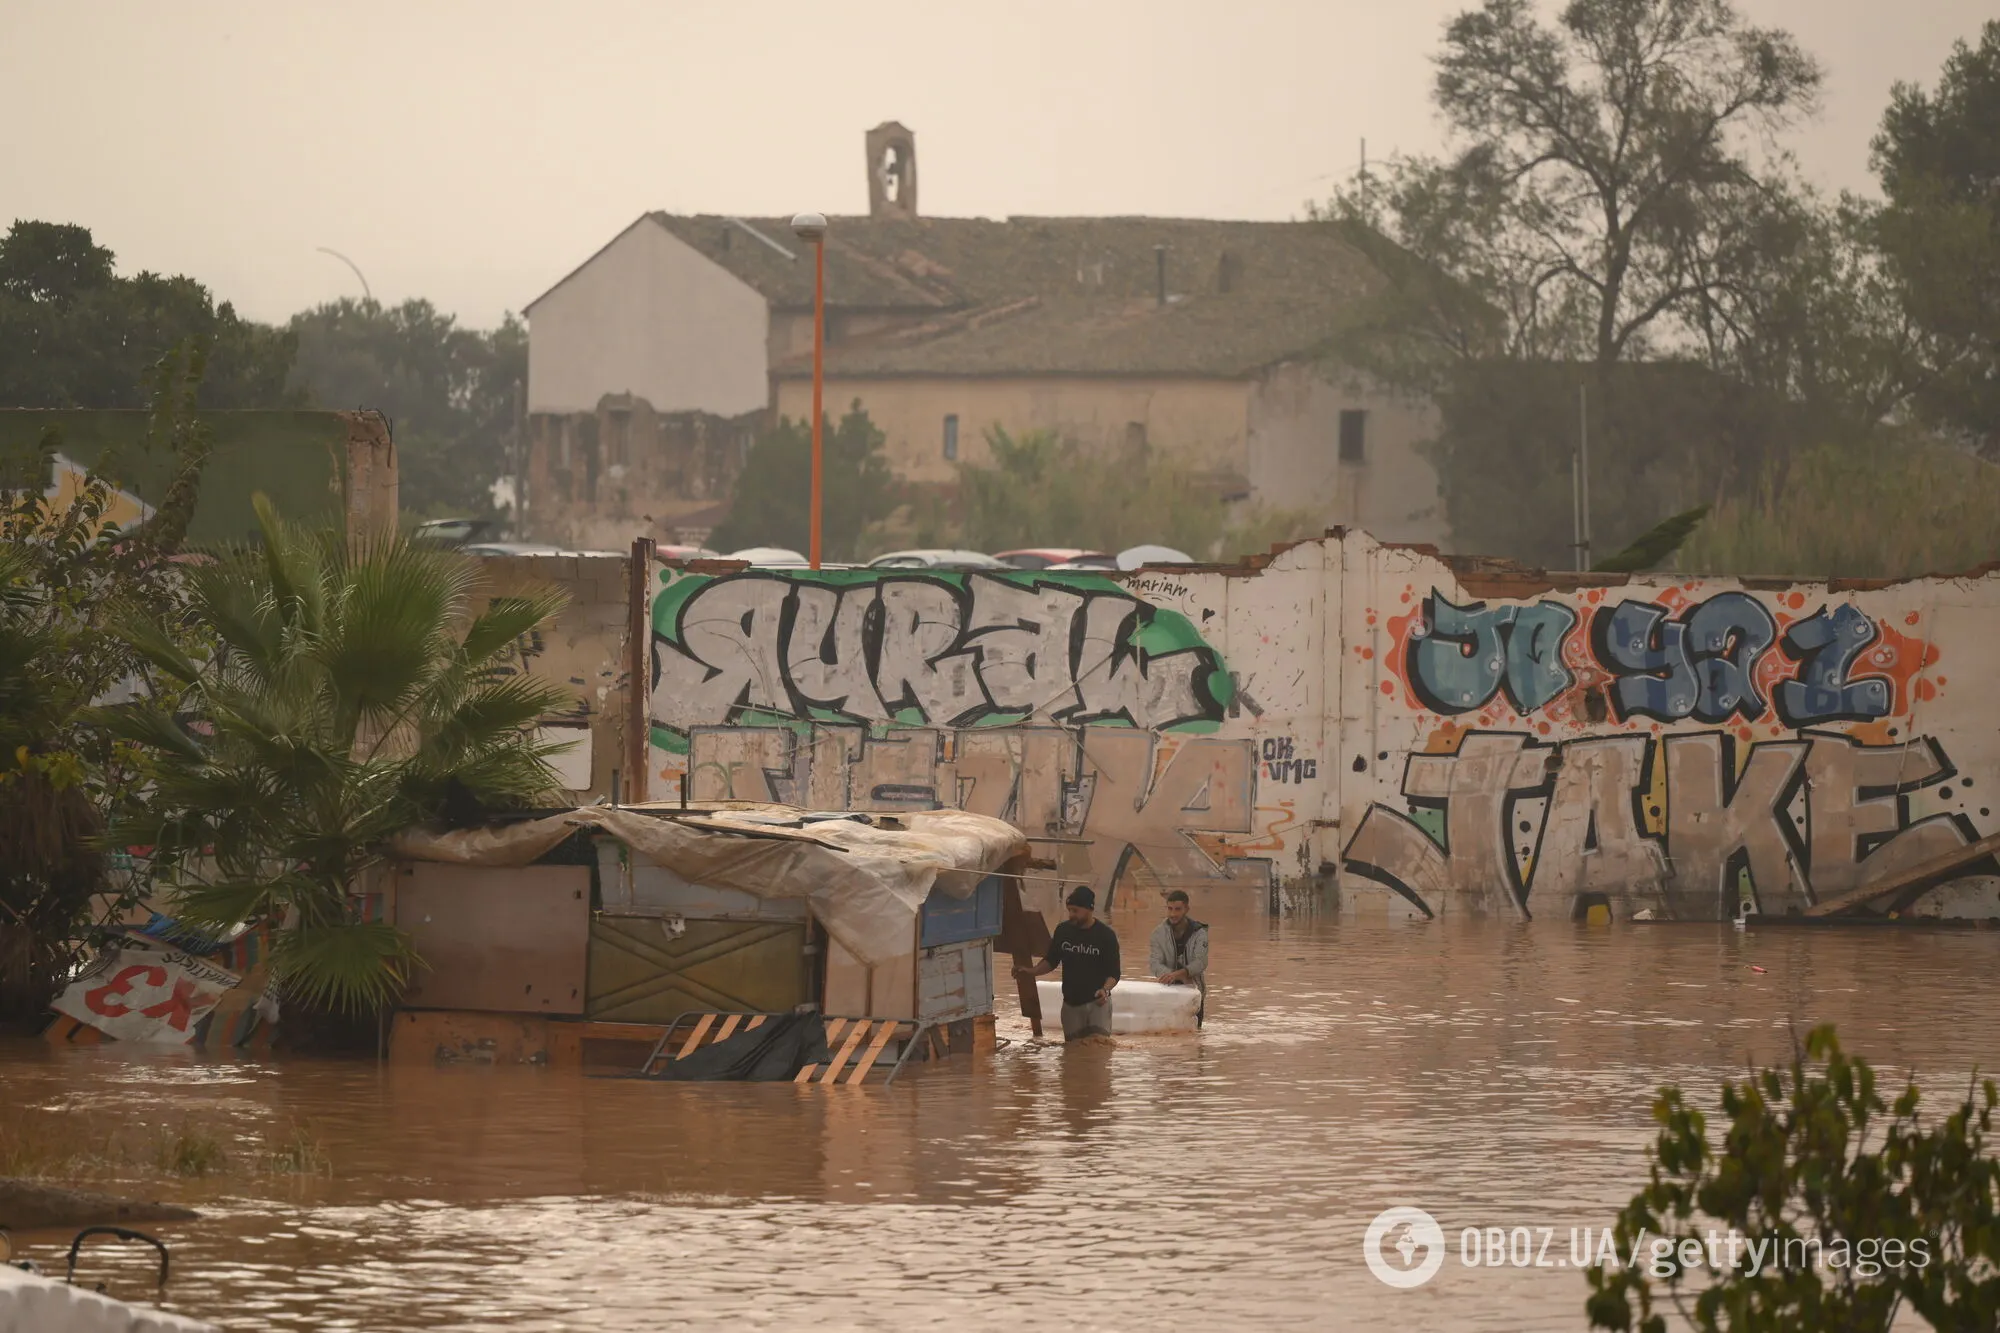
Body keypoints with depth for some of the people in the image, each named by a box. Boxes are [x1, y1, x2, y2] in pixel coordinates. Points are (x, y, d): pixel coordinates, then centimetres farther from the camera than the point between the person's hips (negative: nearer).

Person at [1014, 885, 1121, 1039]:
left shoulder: (1106, 935, -7)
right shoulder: (1063, 931, 4)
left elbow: (1113, 973, -5)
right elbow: (1051, 962, 15)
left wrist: (1105, 989, -26)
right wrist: (1031, 971, -3)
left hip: (1097, 1002, -4)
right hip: (1071, 1003, 4)